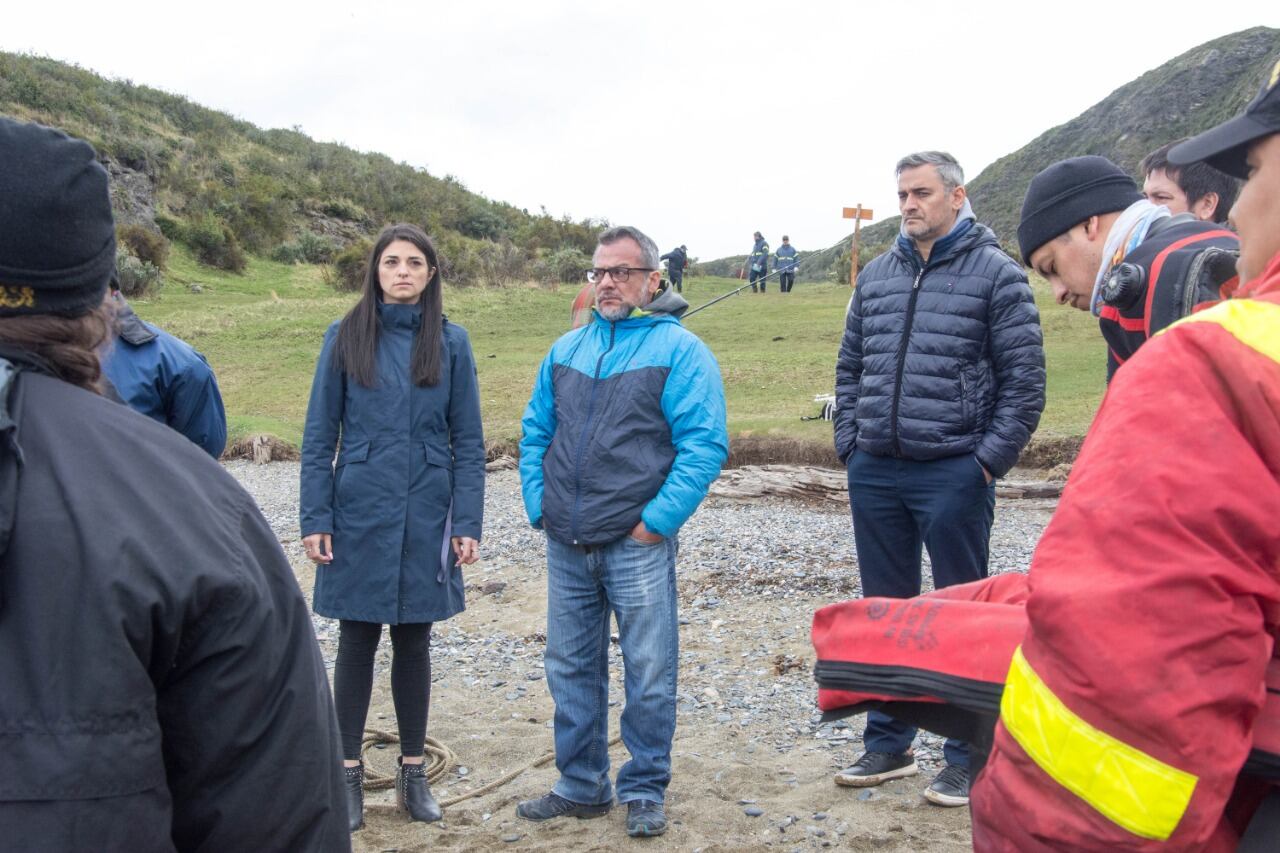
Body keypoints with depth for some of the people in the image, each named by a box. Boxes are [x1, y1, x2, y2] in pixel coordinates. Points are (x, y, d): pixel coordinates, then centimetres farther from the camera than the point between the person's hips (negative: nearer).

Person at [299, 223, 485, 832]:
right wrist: (315, 519, -5)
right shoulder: (345, 337, 0)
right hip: (360, 513, -1)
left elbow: (468, 440, 2)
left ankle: (413, 772, 23)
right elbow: (319, 435, 1)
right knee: (357, 642, 8)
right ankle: (350, 772, 21)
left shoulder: (451, 341, 2)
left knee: (414, 641, 11)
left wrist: (467, 523, -3)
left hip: (426, 517, 1)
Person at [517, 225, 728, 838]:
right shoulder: (567, 349, 13)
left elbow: (705, 445, -12)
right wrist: (538, 504, 6)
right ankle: (581, 785, 29)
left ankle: (645, 791, 21)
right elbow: (535, 432, 18)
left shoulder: (679, 349, -5)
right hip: (565, 546, 6)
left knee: (648, 675, 4)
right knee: (571, 669, 14)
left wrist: (657, 519, -15)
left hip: (637, 546, -5)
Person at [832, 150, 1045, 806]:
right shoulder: (876, 276, 12)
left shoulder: (996, 273, -3)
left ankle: (968, 758, 18)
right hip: (874, 474, 5)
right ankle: (887, 743, 28)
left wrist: (989, 461, -10)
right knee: (884, 611, 14)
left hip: (953, 474, -5)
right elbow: (849, 367, 18)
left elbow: (1024, 380, -6)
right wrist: (848, 443, 8)